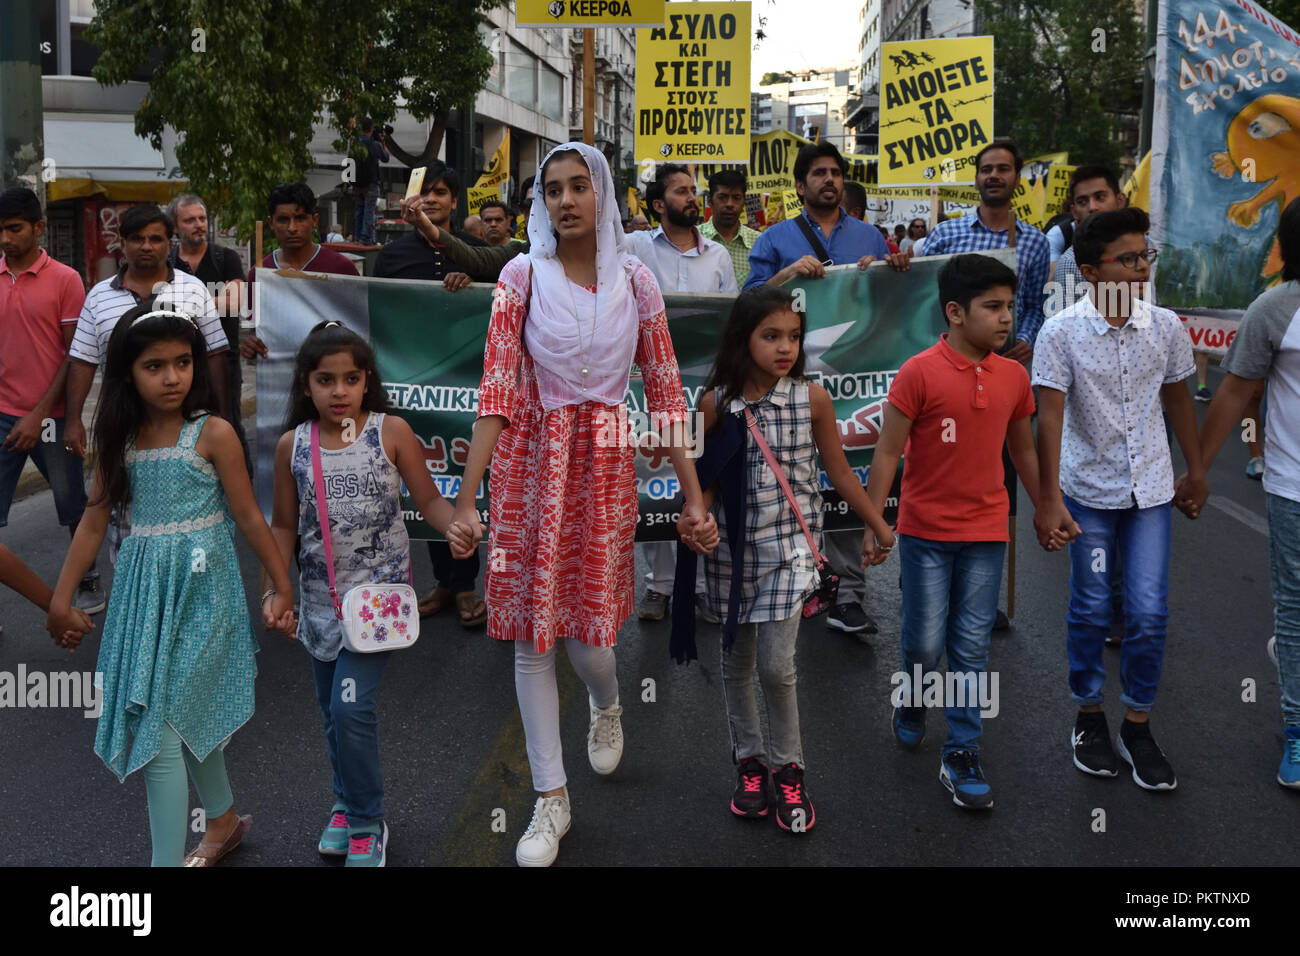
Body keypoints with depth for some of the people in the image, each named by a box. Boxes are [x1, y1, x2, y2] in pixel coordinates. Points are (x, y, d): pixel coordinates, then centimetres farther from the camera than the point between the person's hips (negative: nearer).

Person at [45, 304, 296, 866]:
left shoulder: (212, 434, -9)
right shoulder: (120, 440, 5)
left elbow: (247, 516, -6)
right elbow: (94, 521, 8)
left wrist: (282, 586, -3)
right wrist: (61, 598, 6)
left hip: (199, 588, -5)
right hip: (145, 588, 5)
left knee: (160, 724, -9)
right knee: (188, 714, 17)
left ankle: (168, 858, -2)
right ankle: (223, 820, 38)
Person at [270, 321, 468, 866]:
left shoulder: (391, 432, -8)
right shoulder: (293, 445, 0)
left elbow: (428, 500, -4)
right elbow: (284, 525, 7)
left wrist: (454, 527, -25)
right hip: (321, 598, 4)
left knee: (352, 707, -11)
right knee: (333, 712, 15)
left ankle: (366, 822, 8)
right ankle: (346, 802, 37)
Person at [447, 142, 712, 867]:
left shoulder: (636, 281, 2)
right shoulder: (523, 276, -2)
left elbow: (665, 393, 4)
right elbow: (498, 393, -7)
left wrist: (694, 496, 1)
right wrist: (466, 500, -14)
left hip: (605, 463, 0)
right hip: (530, 461, 0)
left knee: (587, 631, 3)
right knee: (532, 634, 3)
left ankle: (607, 705, 41)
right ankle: (552, 799, 17)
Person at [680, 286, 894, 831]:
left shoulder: (811, 398, -4)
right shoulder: (717, 402, -4)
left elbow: (839, 471, 6)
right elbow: (708, 476, 2)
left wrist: (877, 525, 13)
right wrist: (694, 515, -18)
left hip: (789, 546, -2)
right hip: (733, 546, 2)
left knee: (776, 664, -8)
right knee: (736, 659, 12)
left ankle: (787, 769, 14)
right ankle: (750, 762, 30)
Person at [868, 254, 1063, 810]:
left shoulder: (1014, 377, 3)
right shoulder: (918, 374, -11)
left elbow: (1023, 450, 16)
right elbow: (888, 452, -9)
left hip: (986, 533, 3)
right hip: (925, 533, -3)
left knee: (972, 648, 5)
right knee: (926, 642, 3)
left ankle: (961, 756, 13)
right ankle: (912, 698, 36)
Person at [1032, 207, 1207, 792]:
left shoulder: (1166, 327, -4)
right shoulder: (1062, 333, -14)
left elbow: (1177, 400, 9)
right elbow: (1049, 417, -16)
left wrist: (1196, 471, 17)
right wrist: (1049, 500, -20)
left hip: (1150, 488, 2)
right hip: (1089, 490, -2)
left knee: (1150, 613, 1)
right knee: (1090, 610, 8)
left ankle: (1138, 726, 18)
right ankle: (1089, 717, 27)